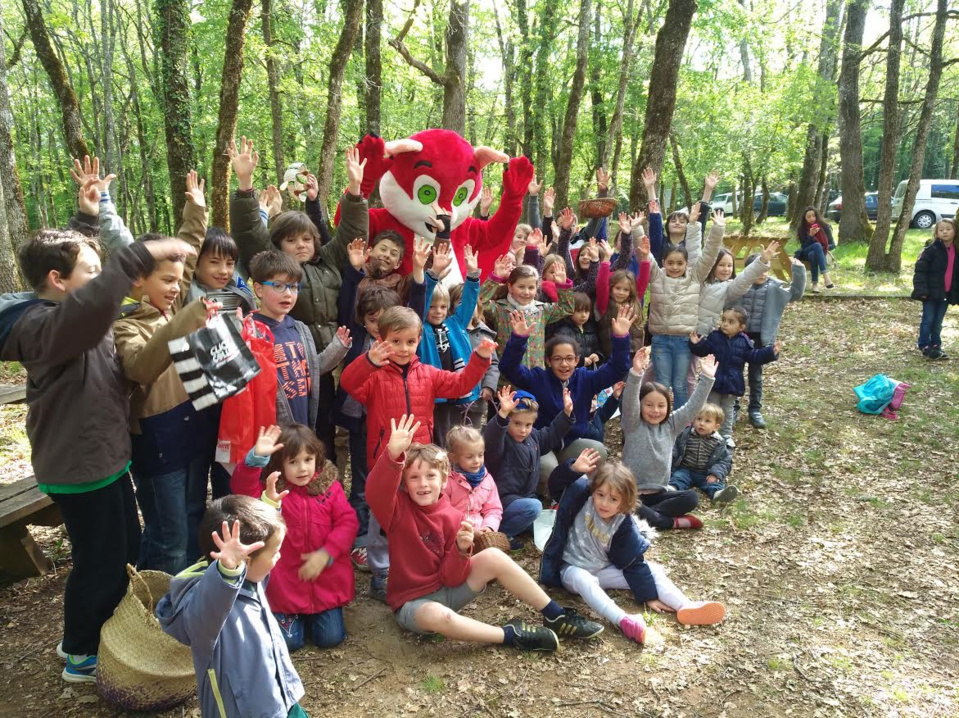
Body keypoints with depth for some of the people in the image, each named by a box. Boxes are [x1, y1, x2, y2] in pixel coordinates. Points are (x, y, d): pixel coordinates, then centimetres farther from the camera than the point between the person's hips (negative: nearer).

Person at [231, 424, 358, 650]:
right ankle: (295, 617, 29)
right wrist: (256, 456, -42)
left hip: (326, 579, 1)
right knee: (289, 642, -4)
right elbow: (241, 487, -27)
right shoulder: (272, 489, -8)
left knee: (330, 638, 2)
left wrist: (326, 554, -19)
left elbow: (348, 522, -8)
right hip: (286, 583, -1)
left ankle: (317, 614, 34)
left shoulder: (330, 487, -4)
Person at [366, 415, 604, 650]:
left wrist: (461, 550, -28)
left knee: (493, 557, -19)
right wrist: (393, 455, -56)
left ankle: (556, 617, -9)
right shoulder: (399, 508, -12)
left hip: (447, 589, 4)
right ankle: (510, 635, -22)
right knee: (438, 615, -41)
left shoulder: (451, 517, -5)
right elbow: (377, 493, -38)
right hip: (411, 603, -4)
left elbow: (451, 578, -7)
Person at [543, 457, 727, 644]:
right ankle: (622, 620, -55)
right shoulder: (581, 498, -17)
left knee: (653, 571, -8)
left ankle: (686, 607, -22)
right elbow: (556, 484, -28)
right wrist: (574, 468, -45)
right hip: (573, 569, -4)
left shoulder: (624, 524, -10)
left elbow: (635, 562, -6)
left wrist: (649, 596, -8)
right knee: (583, 580, -42)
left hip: (603, 570, 4)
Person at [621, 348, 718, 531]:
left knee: (691, 498, -18)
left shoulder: (670, 425, 6)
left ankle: (644, 516, -19)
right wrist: (636, 372, -40)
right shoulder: (633, 425, -7)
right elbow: (629, 402, -25)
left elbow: (693, 406, 2)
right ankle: (671, 522, -20)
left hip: (658, 493, 5)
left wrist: (706, 378, -8)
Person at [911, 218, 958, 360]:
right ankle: (924, 346, 9)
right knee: (928, 320, 0)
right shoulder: (932, 250, -10)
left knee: (938, 322, 13)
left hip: (946, 294, 5)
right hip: (932, 293, -5)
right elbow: (920, 270, -13)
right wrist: (921, 290, -20)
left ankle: (935, 345, 22)